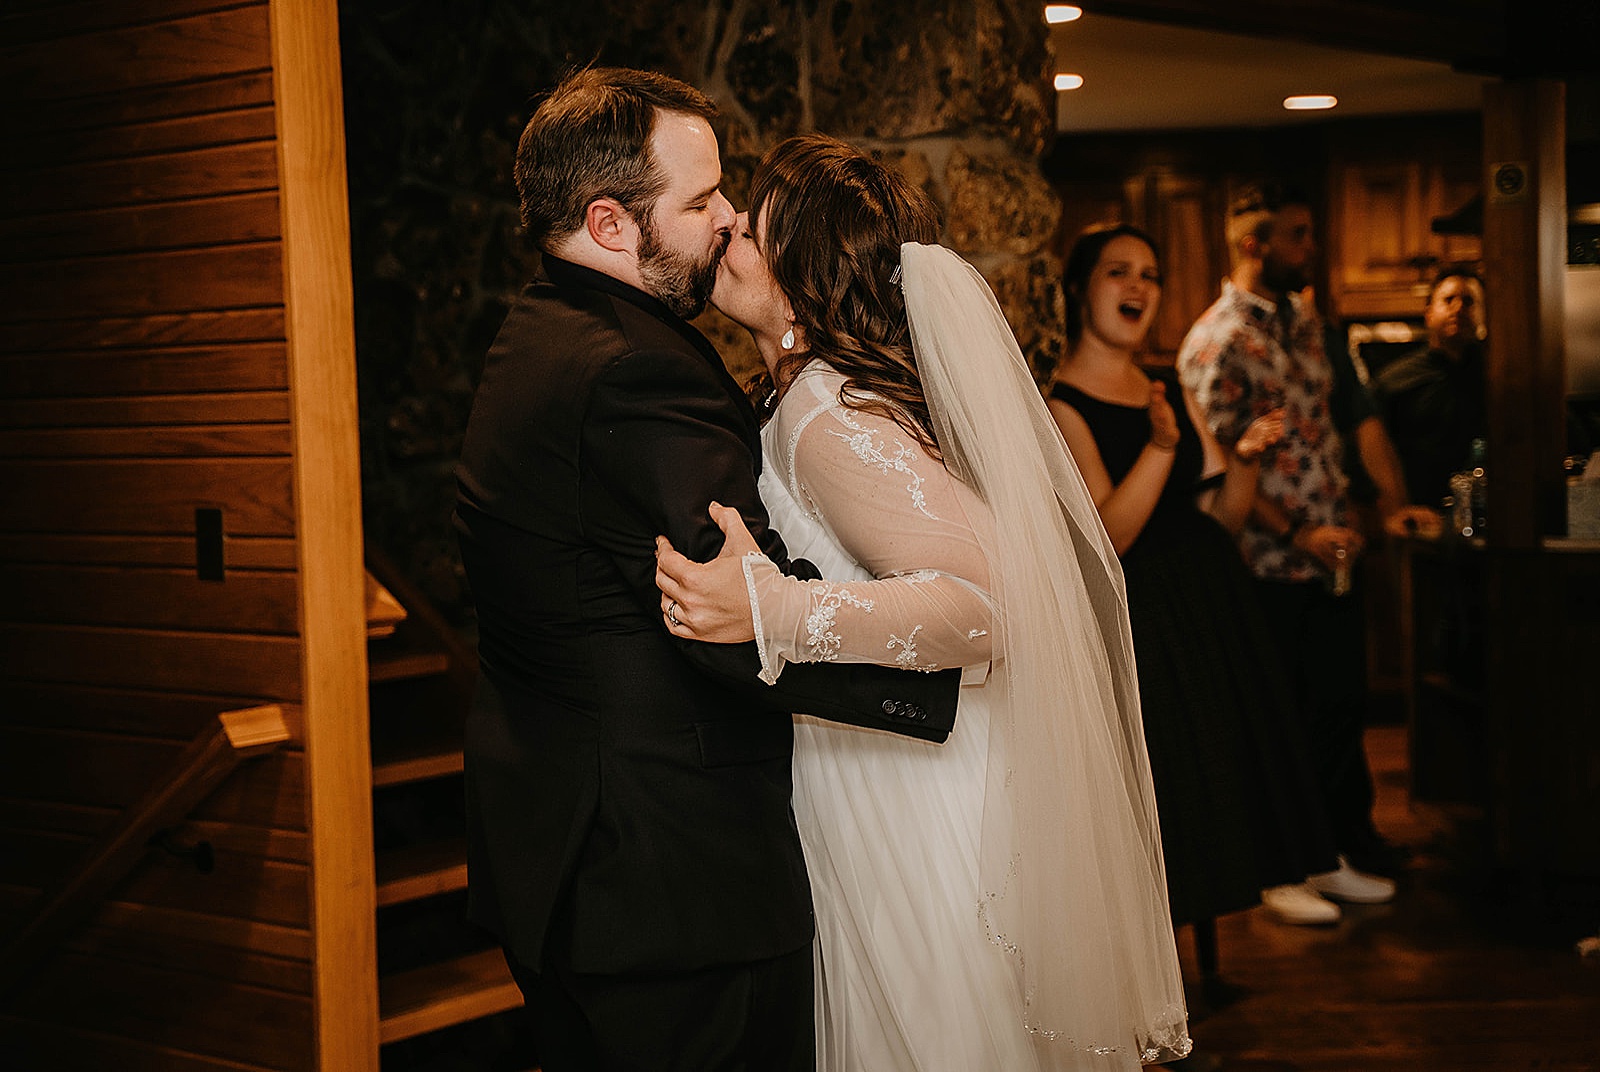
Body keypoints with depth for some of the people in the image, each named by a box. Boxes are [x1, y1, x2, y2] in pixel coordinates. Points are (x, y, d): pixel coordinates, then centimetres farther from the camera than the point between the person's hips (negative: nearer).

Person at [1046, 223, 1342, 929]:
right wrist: (1161, 446, -29)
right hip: (1140, 619, -6)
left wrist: (1246, 457, -10)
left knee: (1240, 743, 10)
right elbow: (1107, 536, -20)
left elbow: (1223, 519, 8)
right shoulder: (1061, 405, -10)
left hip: (1215, 604, 6)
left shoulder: (1169, 390, 12)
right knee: (1164, 774, -1)